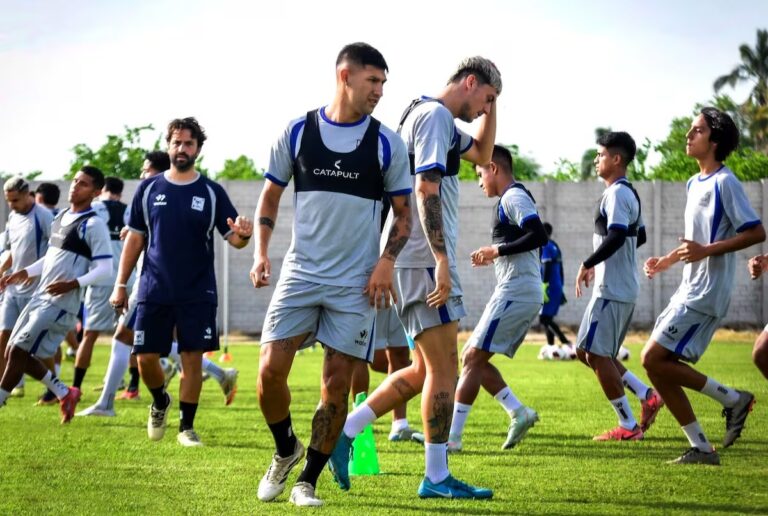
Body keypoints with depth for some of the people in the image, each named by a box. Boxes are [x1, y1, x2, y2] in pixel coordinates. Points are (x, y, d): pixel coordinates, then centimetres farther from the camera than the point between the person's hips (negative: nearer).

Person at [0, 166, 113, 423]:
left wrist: (74, 284, -27)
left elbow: (104, 268, -15)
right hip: (40, 297, 9)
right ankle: (64, 393, 22)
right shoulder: (61, 217, 15)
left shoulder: (93, 225, -11)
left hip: (61, 304, -9)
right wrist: (24, 273, 15)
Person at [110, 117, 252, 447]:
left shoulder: (212, 192, 2)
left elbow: (233, 239, 0)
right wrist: (120, 285, 5)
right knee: (146, 358, 0)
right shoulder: (149, 188, 5)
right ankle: (160, 402, 30)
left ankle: (187, 426, 9)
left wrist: (243, 235, -25)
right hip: (154, 292, 1)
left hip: (198, 293, -1)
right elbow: (135, 239, 9)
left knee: (192, 358, -2)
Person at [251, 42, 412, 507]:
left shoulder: (387, 144, 0)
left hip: (356, 282, 0)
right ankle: (286, 450, 20)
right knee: (271, 371, -8)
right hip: (301, 272, 1)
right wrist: (261, 252, -1)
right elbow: (271, 195, 11)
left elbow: (404, 213, 7)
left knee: (337, 384, -2)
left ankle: (307, 481, 11)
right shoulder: (298, 132, 2)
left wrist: (387, 261, -9)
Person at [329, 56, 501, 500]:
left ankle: (343, 431, 11)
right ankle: (437, 478, -1)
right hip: (426, 260, -10)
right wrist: (441, 259, -25)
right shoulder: (436, 115, -10)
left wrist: (492, 110, 21)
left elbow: (483, 154, 35)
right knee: (443, 368, -6)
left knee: (425, 371, 13)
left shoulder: (441, 122, 21)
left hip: (418, 263, 10)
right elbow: (426, 188, -21)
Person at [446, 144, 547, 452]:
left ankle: (452, 436, -12)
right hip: (525, 294, 10)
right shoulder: (512, 199, 21)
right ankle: (518, 413, 8)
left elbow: (539, 235, -22)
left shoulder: (513, 197, -9)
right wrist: (493, 257, 16)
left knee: (473, 358, -10)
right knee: (472, 358, 12)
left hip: (516, 293, -10)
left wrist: (498, 250, -15)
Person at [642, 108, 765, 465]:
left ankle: (732, 399, -3)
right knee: (657, 367, 4)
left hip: (706, 294, -9)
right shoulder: (695, 183, 16)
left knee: (654, 359, -15)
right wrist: (667, 260, 18)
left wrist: (706, 251, -23)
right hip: (689, 290, 9)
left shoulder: (724, 183, -12)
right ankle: (701, 448, 7)